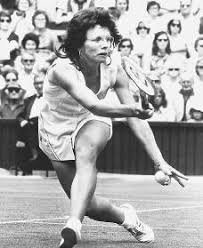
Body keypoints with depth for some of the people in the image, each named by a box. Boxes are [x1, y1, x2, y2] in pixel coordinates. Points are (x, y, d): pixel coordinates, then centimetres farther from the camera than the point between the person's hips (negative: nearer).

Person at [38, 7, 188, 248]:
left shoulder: (112, 66, -18)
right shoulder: (62, 69, -32)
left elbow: (134, 117, -12)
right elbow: (93, 105, -47)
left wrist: (160, 162, -16)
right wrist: (131, 110, -65)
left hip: (92, 123, 2)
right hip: (57, 130, -2)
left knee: (85, 152, -36)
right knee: (87, 205, -9)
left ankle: (74, 225, -48)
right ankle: (124, 215, 23)